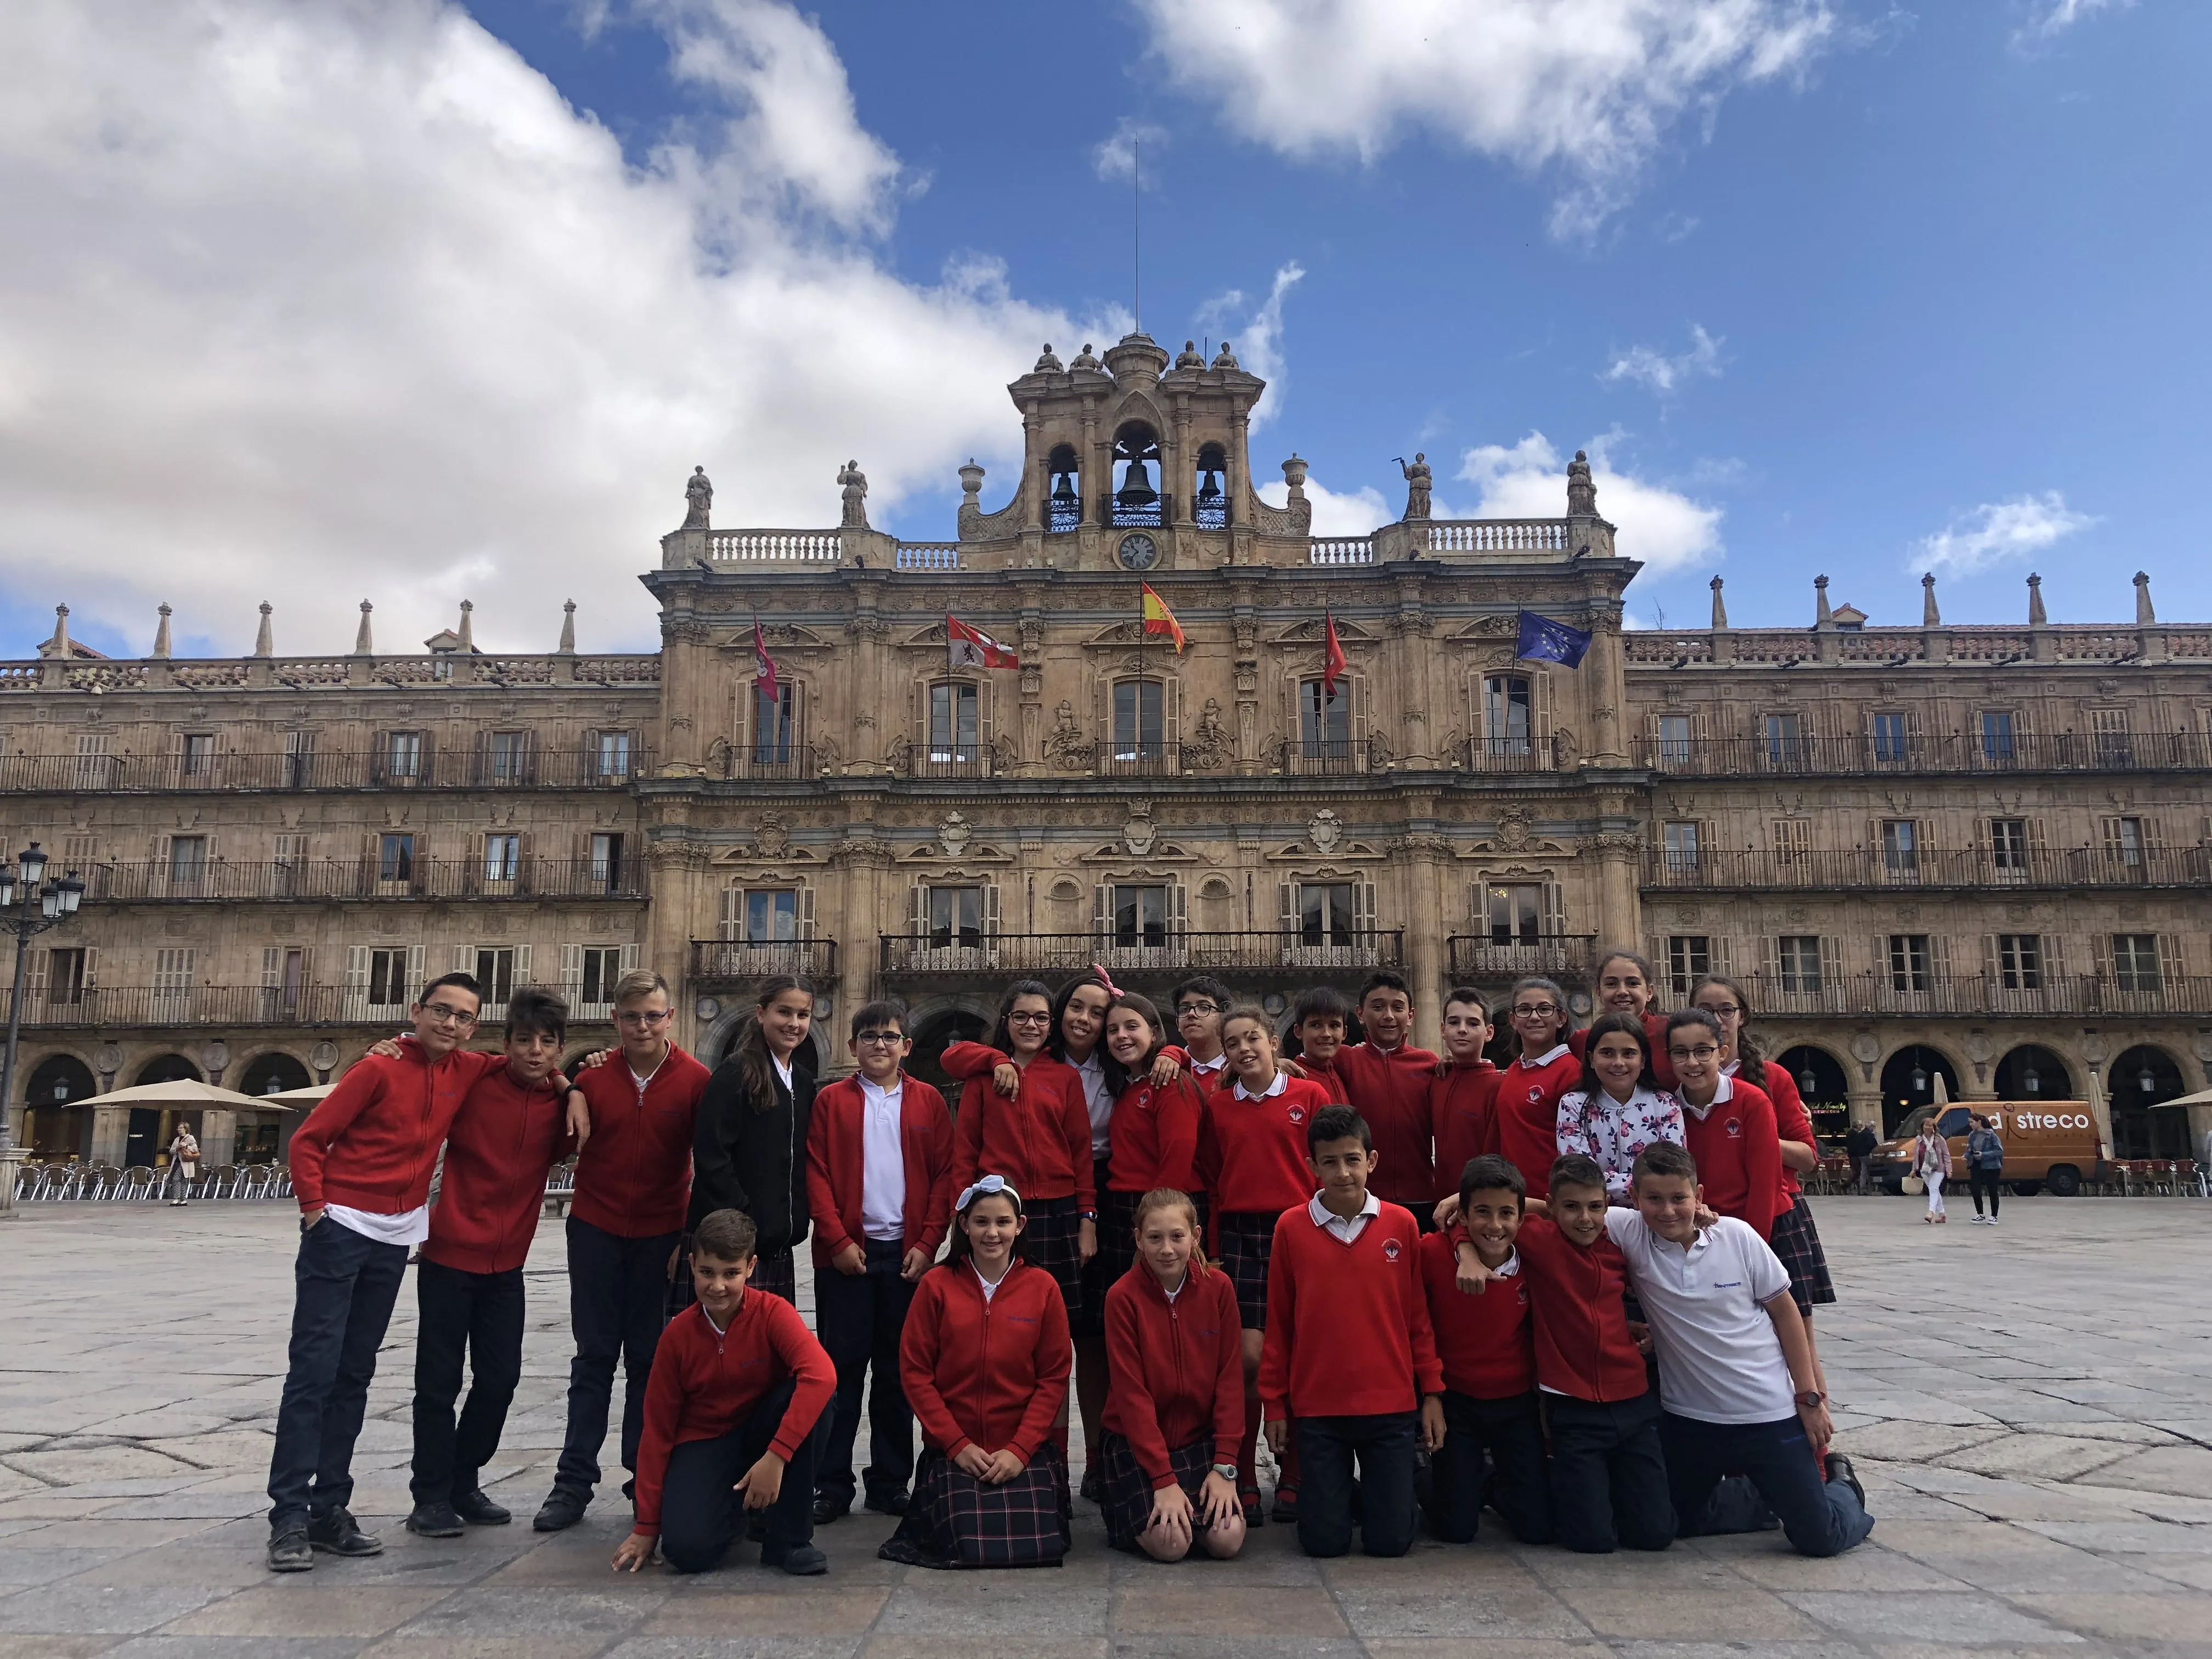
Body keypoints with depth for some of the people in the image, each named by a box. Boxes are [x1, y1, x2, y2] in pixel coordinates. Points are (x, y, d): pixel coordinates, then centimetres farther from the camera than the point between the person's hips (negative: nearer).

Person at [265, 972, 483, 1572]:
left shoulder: (463, 1077, 5)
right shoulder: (380, 1068, -8)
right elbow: (308, 1139, -7)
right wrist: (314, 1205, -14)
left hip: (396, 1240, 5)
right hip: (341, 1229, -5)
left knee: (354, 1375, 10)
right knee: (313, 1371, -7)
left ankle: (329, 1509, 15)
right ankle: (290, 1517, -3)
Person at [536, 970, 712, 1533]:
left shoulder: (696, 1080, -6)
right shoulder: (593, 1076, -1)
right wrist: (571, 1096, -7)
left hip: (660, 1234, -1)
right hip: (596, 1229, 1)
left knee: (648, 1358, 7)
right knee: (594, 1356, 5)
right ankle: (574, 1482, 12)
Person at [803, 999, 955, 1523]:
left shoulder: (928, 1102, 6)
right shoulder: (831, 1101, 4)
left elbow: (944, 1176, 4)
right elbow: (817, 1176, 0)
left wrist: (928, 1244, -5)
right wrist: (838, 1240, -9)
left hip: (908, 1253, 1)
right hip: (847, 1252, -1)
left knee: (898, 1369, 8)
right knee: (842, 1366, 3)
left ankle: (890, 1484, 19)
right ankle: (831, 1486, 12)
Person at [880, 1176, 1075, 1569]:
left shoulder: (1042, 1287, 0)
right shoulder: (936, 1285, -2)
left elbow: (1054, 1377, 0)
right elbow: (915, 1371, -2)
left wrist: (1020, 1449, -9)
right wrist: (957, 1444, -8)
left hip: (1025, 1447, 1)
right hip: (954, 1448, 0)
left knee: (1037, 1547, -15)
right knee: (966, 1546, -16)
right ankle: (931, 1505, 17)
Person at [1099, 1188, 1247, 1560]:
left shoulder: (1218, 1288, -6)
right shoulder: (1122, 1297, -14)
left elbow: (1230, 1377, -4)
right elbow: (1131, 1394, -14)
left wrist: (1225, 1466, -10)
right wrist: (1164, 1480, -18)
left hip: (1201, 1439, 2)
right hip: (1136, 1442, -2)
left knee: (1228, 1539, -17)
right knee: (1170, 1543, -21)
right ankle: (1130, 1515, 11)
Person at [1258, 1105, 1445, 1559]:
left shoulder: (1401, 1224, -2)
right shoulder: (1291, 1228, -4)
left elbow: (1418, 1317, 5)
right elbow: (1278, 1325, 2)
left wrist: (1432, 1393, 5)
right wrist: (1274, 1404, 4)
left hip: (1392, 1406, 1)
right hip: (1317, 1408, 0)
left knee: (1390, 1541, 2)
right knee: (1324, 1542, 2)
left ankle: (1379, 1487, 33)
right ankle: (1337, 1488, 33)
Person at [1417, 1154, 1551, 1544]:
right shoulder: (1434, 1252, -21)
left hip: (1516, 1403, 2)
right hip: (1456, 1400, -2)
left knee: (1538, 1527, 1)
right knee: (1456, 1529, 1)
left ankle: (1494, 1488, 33)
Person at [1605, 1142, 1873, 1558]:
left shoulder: (1736, 1236, -12)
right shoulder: (1630, 1234, -12)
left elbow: (1784, 1309, -2)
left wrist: (1809, 1396, 0)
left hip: (1768, 1413, -2)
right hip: (1687, 1418, 2)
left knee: (1819, 1538, 0)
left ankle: (1836, 1482, 33)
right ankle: (1763, 1499, 39)